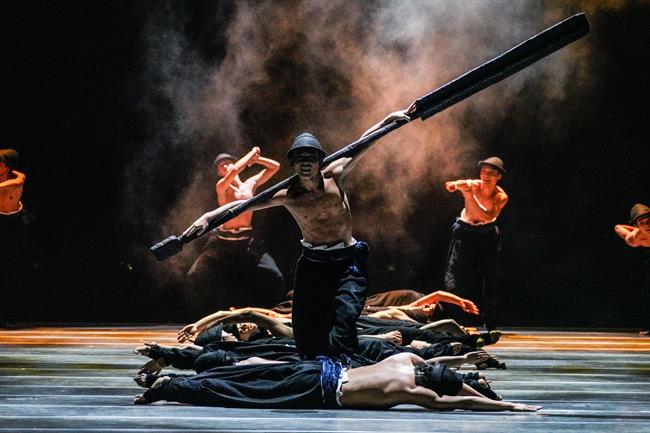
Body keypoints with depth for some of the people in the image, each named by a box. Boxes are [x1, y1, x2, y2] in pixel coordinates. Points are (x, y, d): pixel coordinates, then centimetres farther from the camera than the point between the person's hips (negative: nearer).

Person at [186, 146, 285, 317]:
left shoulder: (251, 183, 7)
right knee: (197, 276, -9)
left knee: (273, 277, -7)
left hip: (247, 241, 3)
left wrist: (254, 158, 1)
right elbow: (234, 171, -28)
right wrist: (251, 153, -15)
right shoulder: (221, 186, -7)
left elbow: (275, 167, 13)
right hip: (223, 240, -3)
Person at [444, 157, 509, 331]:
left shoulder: (501, 197, -19)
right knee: (457, 275, -15)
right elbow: (454, 186, -46)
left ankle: (490, 323, 17)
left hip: (487, 234, 2)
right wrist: (455, 185, -71)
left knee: (490, 278, 3)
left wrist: (470, 196, -49)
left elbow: (486, 216, -37)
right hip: (465, 232, -2)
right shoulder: (472, 185, -23)